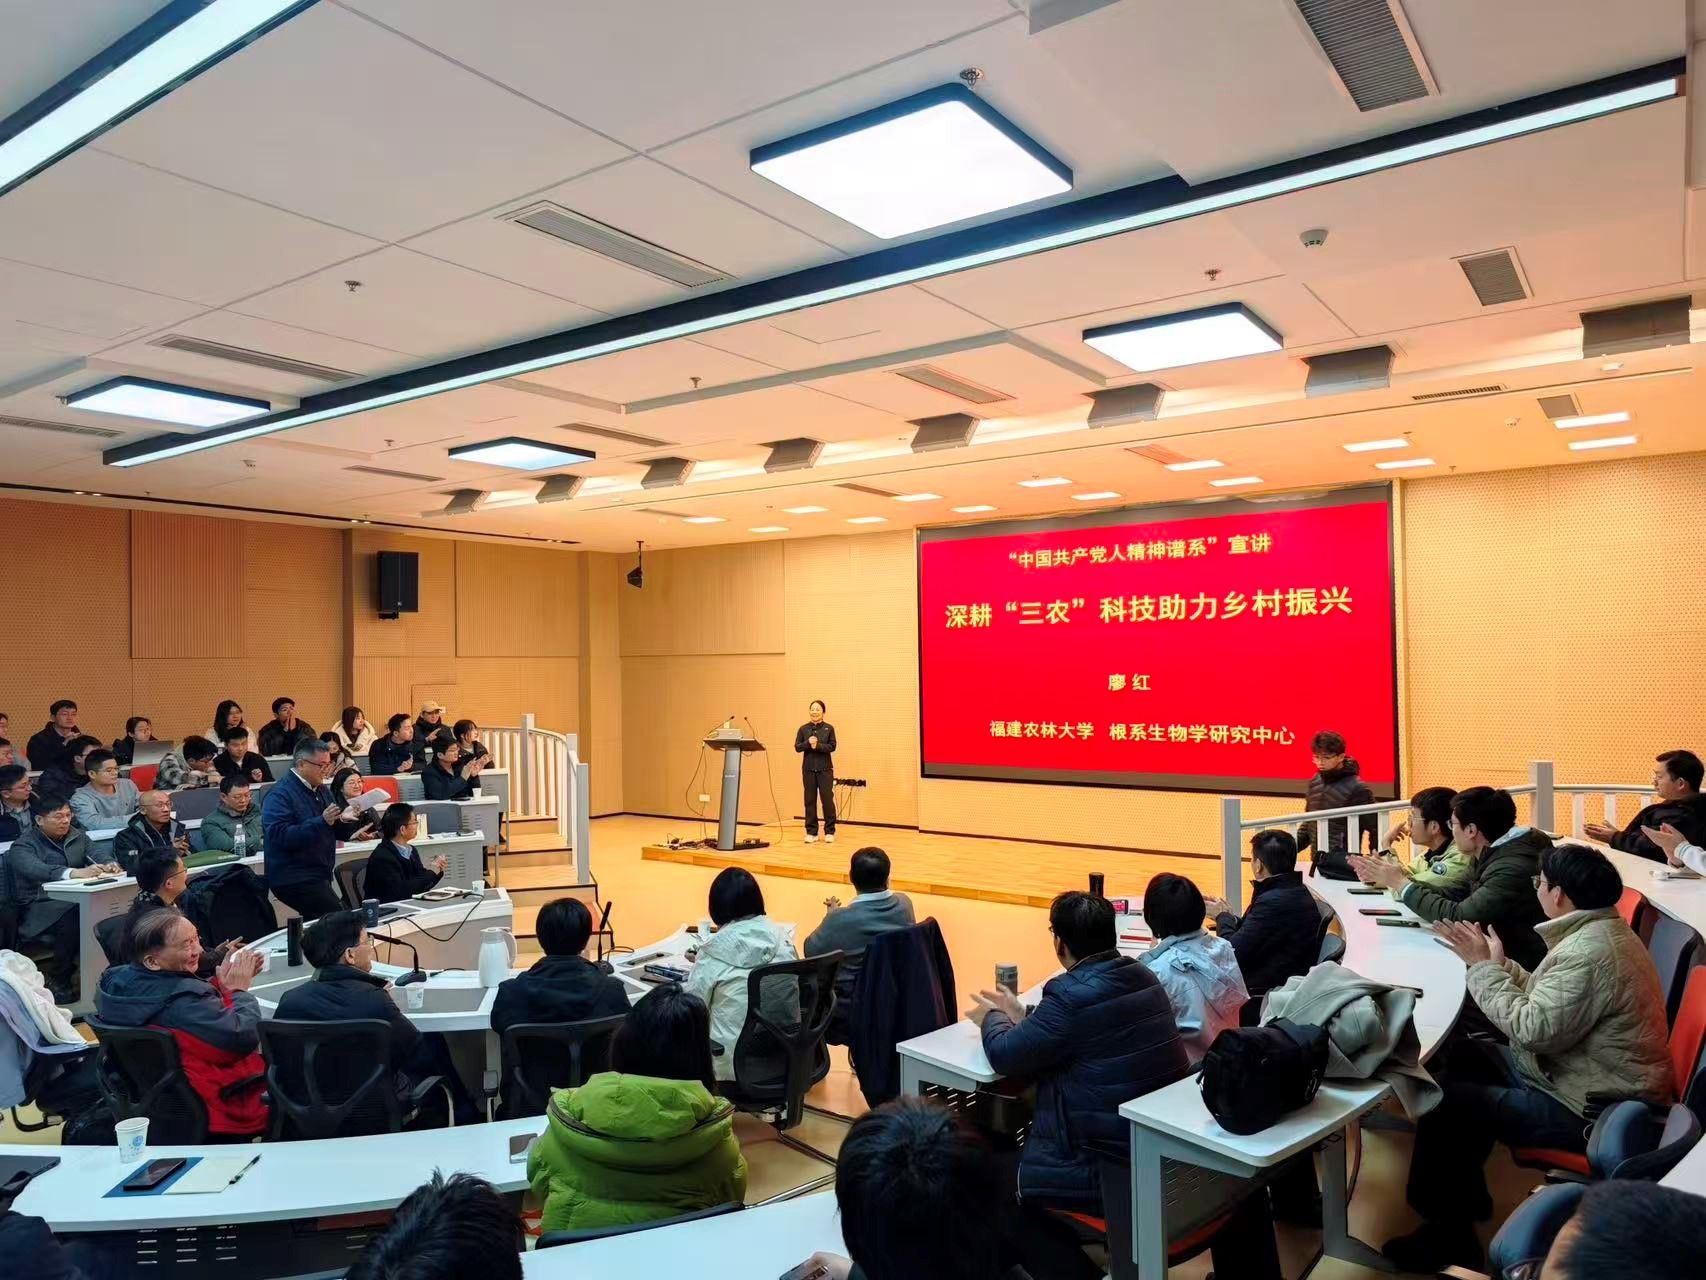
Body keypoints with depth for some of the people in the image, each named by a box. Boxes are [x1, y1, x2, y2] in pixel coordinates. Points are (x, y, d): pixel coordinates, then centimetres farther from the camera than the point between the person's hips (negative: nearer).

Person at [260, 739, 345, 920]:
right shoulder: (280, 794, -13)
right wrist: (321, 822, -32)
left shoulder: (320, 789, 13)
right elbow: (280, 836, -25)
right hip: (294, 879, -9)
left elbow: (330, 831, 19)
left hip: (318, 875, 9)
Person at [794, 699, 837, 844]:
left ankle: (829, 832, 8)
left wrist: (817, 745, -21)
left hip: (825, 769, -2)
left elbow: (832, 747, -7)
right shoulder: (803, 729, 5)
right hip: (808, 769, 2)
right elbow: (797, 747, -1)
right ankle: (811, 832, 12)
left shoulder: (829, 728, 1)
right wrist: (808, 743, -18)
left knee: (828, 799, -2)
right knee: (810, 800, 5)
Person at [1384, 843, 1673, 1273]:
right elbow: (1545, 1001, 11)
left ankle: (1448, 1235, 5)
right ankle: (1464, 1194, 26)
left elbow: (1532, 1030, -29)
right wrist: (1497, 965, 7)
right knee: (1462, 1053, 16)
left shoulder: (1590, 953, -27)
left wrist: (1483, 967, -19)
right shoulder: (1596, 931, 7)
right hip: (1574, 1072, 11)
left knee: (1443, 1100, -12)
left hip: (1590, 1109, -11)